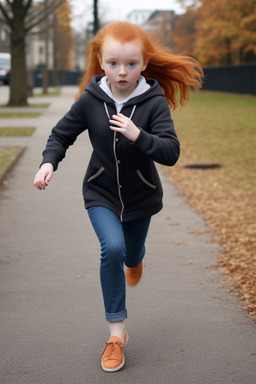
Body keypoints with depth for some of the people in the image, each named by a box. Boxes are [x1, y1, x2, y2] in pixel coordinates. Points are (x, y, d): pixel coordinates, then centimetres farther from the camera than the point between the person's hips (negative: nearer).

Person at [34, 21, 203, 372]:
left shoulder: (154, 102, -18)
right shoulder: (90, 99, -12)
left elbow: (171, 152, -24)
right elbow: (62, 133, 1)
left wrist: (138, 135, -39)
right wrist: (49, 162, -16)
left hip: (141, 195, 1)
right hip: (100, 193, 0)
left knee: (131, 254, 20)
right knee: (112, 248, -22)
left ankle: (135, 258, 63)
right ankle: (117, 332, -9)